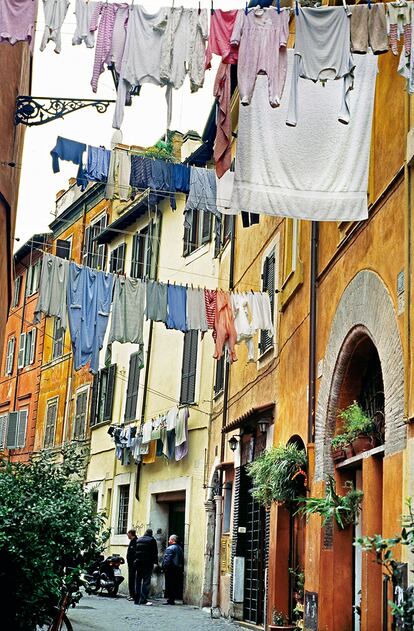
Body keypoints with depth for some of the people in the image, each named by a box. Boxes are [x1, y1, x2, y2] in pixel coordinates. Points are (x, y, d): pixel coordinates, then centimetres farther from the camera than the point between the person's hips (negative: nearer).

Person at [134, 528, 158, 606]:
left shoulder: (138, 540, 13)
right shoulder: (152, 540, -1)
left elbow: (134, 551, 13)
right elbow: (155, 552, -4)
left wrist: (135, 560, 14)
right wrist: (155, 562, 0)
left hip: (138, 562, 5)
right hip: (148, 563, -5)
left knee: (138, 581, 10)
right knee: (146, 581, -5)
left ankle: (137, 600, 10)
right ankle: (143, 600, -12)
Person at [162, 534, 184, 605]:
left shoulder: (170, 548, -13)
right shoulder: (180, 548, 13)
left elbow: (167, 560, -19)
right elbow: (182, 560, 15)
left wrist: (164, 567, -13)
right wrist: (181, 569, 17)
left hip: (171, 569, -8)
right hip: (178, 569, 8)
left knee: (169, 585, -4)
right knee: (175, 585, 11)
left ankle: (170, 600, -5)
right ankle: (173, 599, 13)